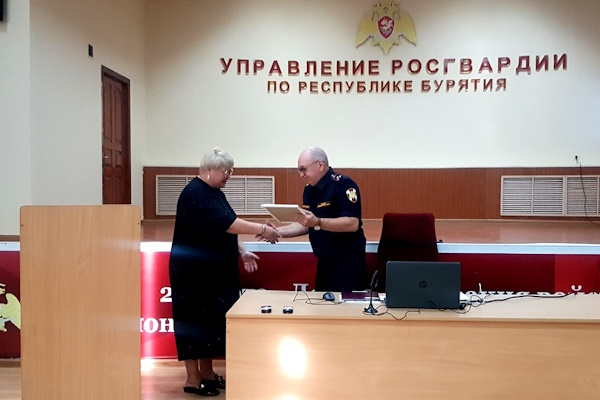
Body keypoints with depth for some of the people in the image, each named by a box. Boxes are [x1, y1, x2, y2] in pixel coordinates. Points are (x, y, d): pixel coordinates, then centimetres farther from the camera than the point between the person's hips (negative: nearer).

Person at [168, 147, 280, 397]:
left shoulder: (214, 192, 11)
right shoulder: (194, 194, -19)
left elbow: (225, 227, 16)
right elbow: (224, 223, -28)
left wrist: (241, 252, 5)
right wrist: (262, 229, -26)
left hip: (213, 269, 9)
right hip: (193, 270, -9)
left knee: (210, 319, 14)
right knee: (194, 321, 0)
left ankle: (207, 373, 26)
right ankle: (192, 379, 11)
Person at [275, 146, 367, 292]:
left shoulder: (344, 184, -15)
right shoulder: (309, 189, 10)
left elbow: (353, 224, -24)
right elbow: (305, 225, 15)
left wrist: (317, 222, -32)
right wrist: (278, 231, 1)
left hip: (348, 264, -8)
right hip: (324, 263, 8)